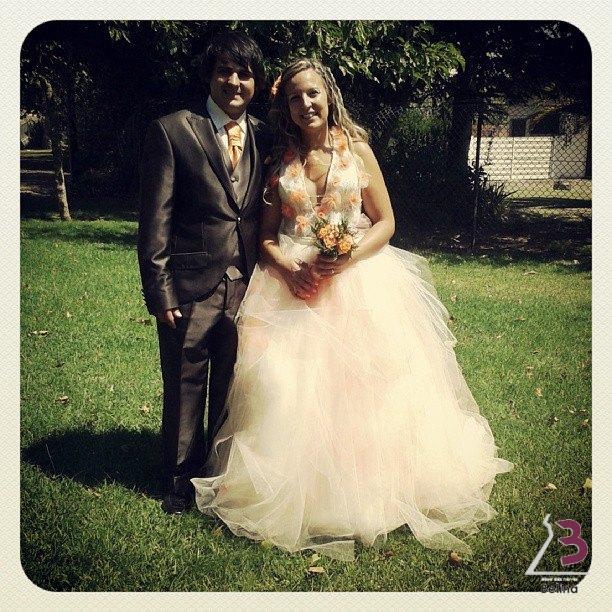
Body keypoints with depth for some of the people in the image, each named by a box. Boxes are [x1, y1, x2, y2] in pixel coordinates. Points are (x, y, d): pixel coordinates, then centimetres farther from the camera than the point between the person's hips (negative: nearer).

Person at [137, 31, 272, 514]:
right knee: (185, 390, 10)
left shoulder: (265, 138, 8)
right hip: (191, 290, -3)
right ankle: (181, 483, 29)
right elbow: (155, 219, -7)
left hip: (248, 289, 4)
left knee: (232, 391, 15)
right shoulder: (171, 131, -5)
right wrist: (159, 291, -11)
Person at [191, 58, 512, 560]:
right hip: (293, 280, 2)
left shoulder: (357, 150, 4)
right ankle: (297, 492, 8)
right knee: (285, 382, -8)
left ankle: (365, 490, 12)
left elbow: (385, 222, 3)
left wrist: (348, 257, -14)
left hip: (357, 278, -1)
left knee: (363, 381, -6)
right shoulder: (280, 160, 9)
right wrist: (284, 263, -11)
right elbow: (266, 234, 10)